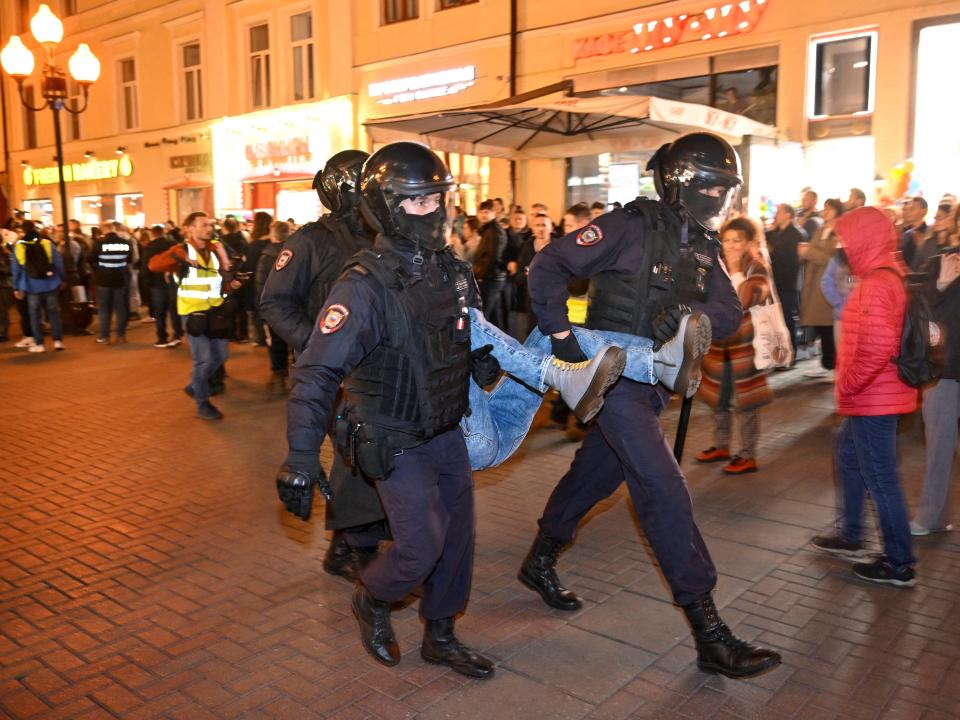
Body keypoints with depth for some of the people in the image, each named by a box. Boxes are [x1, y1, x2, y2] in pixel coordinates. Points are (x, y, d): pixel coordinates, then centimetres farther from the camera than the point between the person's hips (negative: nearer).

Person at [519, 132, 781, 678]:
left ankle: (540, 562, 40)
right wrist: (561, 336, -22)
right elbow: (548, 266, -17)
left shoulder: (703, 246, 9)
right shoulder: (631, 227, -14)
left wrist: (695, 317, -20)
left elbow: (730, 313, 2)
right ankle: (709, 631, -5)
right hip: (614, 377, -8)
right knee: (666, 490, -12)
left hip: (651, 382, 8)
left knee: (595, 474, 19)